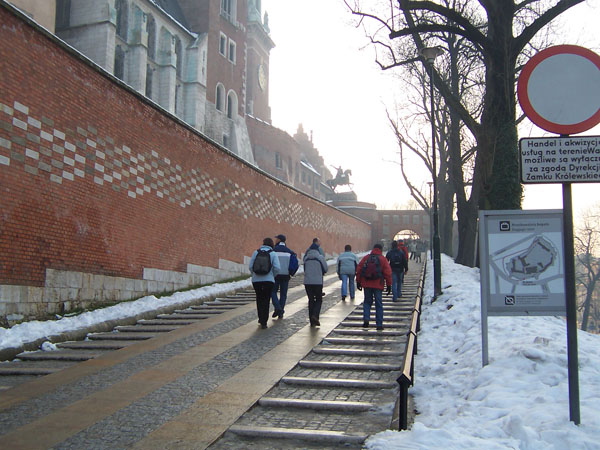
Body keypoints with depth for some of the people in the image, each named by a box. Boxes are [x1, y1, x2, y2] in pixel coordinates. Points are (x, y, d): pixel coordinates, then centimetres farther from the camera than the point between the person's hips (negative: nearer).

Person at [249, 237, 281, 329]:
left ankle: (261, 318, 27)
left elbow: (251, 266, -1)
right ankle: (264, 322, -3)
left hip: (256, 280, 2)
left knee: (259, 299, 19)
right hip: (269, 280, -2)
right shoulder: (273, 254, -1)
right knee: (266, 300, 4)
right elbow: (277, 268, -9)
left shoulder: (256, 252, 4)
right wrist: (273, 276, 9)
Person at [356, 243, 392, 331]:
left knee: (367, 302, 16)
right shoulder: (383, 259, -1)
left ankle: (366, 319, -3)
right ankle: (379, 325, 5)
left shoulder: (366, 258, 6)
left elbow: (358, 270, 7)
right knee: (379, 305, 5)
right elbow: (388, 273, -4)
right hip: (378, 285, -2)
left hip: (367, 284, 2)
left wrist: (358, 282, 14)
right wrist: (389, 285, 3)